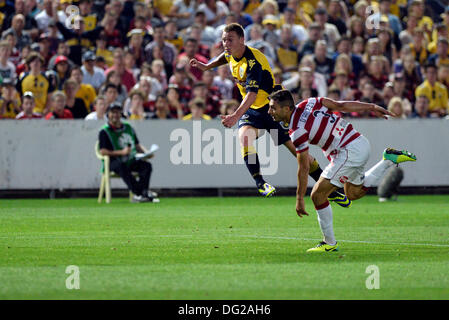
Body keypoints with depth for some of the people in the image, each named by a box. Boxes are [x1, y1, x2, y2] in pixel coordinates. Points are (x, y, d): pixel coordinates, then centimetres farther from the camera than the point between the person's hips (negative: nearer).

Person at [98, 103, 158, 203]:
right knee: (122, 167, -39)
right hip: (113, 162, -5)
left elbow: (137, 145, 24)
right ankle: (140, 193, -44)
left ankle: (139, 193, -37)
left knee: (146, 165, -22)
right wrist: (121, 152, -18)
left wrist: (146, 152, 2)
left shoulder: (128, 127, 19)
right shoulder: (104, 132, 0)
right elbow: (103, 151, -10)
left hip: (131, 161, 5)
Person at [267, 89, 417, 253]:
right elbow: (341, 105, 4)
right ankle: (390, 160, 26)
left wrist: (300, 199, -7)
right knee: (353, 193, 30)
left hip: (350, 151, -10)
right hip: (360, 142, 10)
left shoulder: (297, 132, -19)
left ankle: (330, 243, 3)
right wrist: (372, 107, 11)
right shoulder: (308, 103, 1)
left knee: (318, 195, -5)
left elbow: (304, 168, -15)